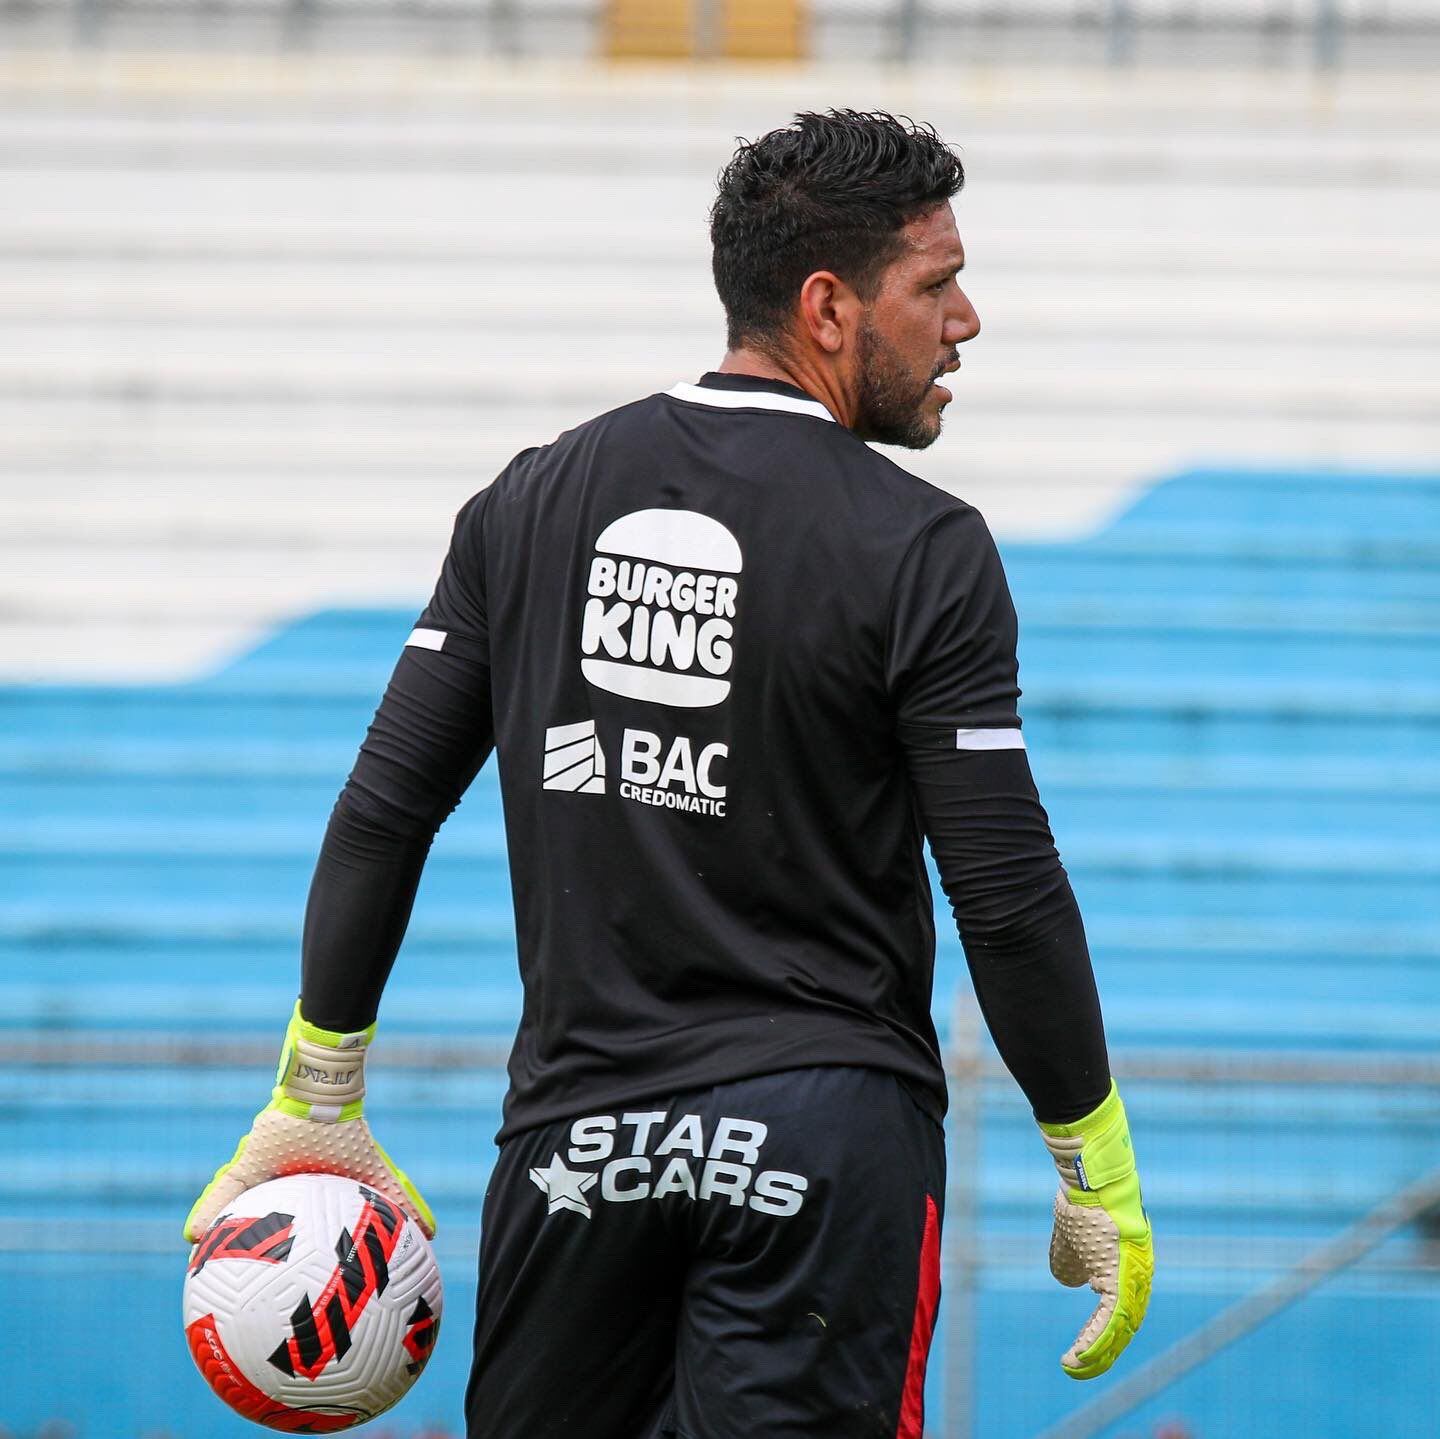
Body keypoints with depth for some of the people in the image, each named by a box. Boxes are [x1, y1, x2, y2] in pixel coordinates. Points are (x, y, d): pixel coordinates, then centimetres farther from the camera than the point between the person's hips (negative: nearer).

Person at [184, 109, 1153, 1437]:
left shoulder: (532, 505, 7)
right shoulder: (921, 553, -7)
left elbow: (384, 816, 7)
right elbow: (1008, 896, -9)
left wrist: (313, 1105, 15)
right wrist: (1101, 1186, 1)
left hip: (577, 1128, 4)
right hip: (825, 1140, -4)